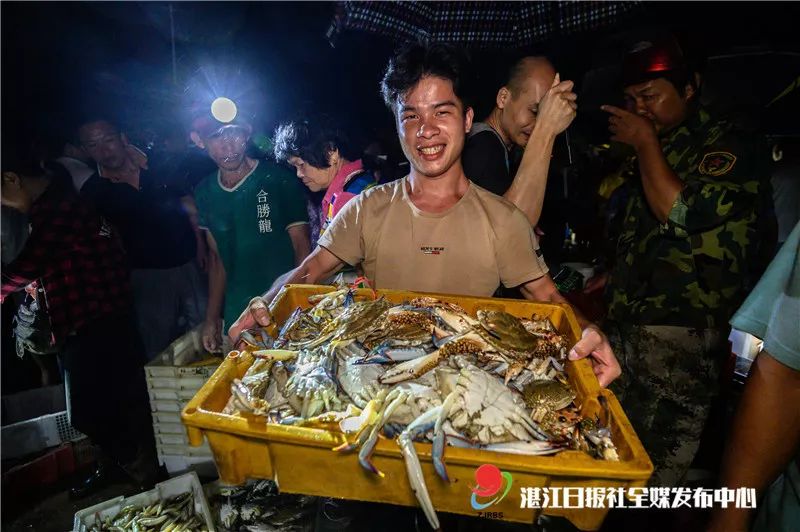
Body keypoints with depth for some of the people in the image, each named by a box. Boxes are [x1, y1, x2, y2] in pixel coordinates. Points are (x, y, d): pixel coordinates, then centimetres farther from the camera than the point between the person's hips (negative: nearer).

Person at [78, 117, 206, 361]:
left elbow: (189, 205, 7)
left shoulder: (160, 165, 2)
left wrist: (201, 247, -1)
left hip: (189, 265, 2)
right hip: (147, 275, -1)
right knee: (158, 350, 6)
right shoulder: (92, 192, -2)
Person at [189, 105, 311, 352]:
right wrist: (212, 318, 12)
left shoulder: (278, 179, -9)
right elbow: (216, 257, 12)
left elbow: (302, 247, -8)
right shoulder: (204, 193, 5)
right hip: (236, 315, 4)